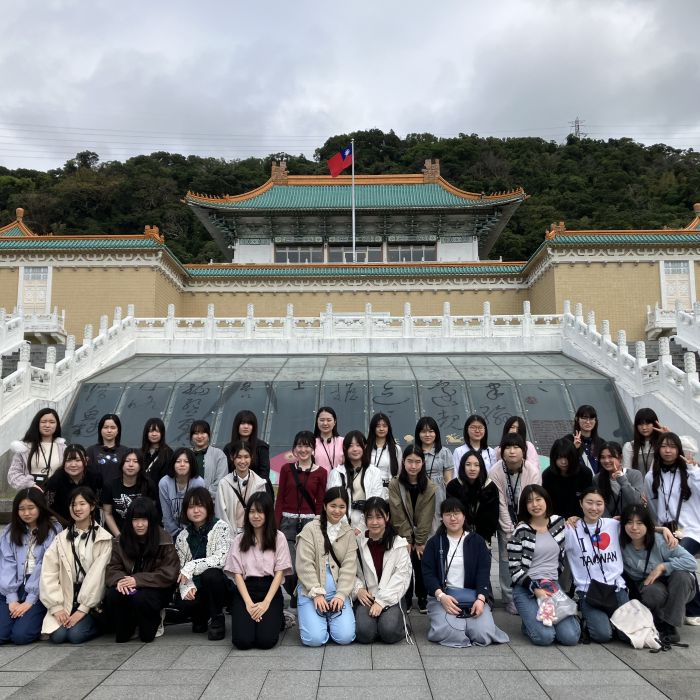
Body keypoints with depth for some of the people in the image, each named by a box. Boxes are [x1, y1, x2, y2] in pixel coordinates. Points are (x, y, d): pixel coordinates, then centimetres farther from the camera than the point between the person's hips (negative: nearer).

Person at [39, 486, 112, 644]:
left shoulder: (103, 538, -4)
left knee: (76, 635, -21)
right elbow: (48, 574, -2)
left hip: (91, 601, -3)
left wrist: (83, 609, -16)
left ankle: (99, 624, 9)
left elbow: (97, 575, -10)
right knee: (57, 635, -18)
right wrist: (56, 607, -12)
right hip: (66, 600, 3)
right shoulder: (61, 538, 6)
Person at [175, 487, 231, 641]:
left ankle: (217, 618, -8)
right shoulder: (183, 536, 4)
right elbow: (180, 569, 2)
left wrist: (191, 566, -23)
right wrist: (187, 587, -17)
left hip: (220, 584, -3)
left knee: (210, 574, -34)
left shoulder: (221, 527, -10)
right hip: (197, 588, 3)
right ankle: (201, 617, 11)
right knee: (182, 603, -27)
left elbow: (221, 559, -22)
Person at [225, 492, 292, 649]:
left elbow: (279, 573, 0)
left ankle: (277, 619, 11)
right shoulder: (240, 539, 7)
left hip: (270, 590, -1)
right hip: (245, 591, 1)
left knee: (266, 640, -21)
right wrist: (249, 603, -12)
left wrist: (266, 603, -13)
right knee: (242, 641, -20)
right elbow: (237, 574, 2)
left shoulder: (278, 538, 3)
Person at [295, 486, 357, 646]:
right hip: (311, 591, -2)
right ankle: (315, 619, 16)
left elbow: (349, 566, 1)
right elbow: (304, 565, -8)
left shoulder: (348, 533, 8)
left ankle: (331, 618, 17)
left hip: (338, 592, 3)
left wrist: (341, 595, -12)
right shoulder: (310, 529, -3)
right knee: (315, 638, -18)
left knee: (345, 637, -15)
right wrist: (317, 594, -15)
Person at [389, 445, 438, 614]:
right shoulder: (395, 484, -11)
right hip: (403, 537, -1)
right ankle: (406, 598, 18)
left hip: (423, 537, 1)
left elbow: (426, 517, -8)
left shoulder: (430, 487, -7)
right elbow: (398, 515, -11)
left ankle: (422, 598, 24)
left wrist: (419, 541, -10)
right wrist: (407, 540, -12)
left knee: (421, 568, 5)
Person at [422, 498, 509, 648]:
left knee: (483, 634, -25)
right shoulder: (434, 542, 8)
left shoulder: (477, 541, 9)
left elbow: (483, 572, -1)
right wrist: (441, 596, -18)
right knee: (447, 632, -29)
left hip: (474, 597, 1)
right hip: (443, 596, 0)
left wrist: (480, 599, -18)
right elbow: (428, 573, 0)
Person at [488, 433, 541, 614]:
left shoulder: (533, 471, -18)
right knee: (506, 558, -3)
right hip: (506, 521, 0)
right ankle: (510, 599, 11)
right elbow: (500, 504, -14)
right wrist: (511, 531, -13)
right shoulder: (495, 472, -18)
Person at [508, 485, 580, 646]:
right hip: (526, 588, -4)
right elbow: (515, 569, -7)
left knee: (570, 637, -14)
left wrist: (554, 583, 10)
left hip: (553, 585, 4)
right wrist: (535, 589, -16)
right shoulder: (520, 531, -6)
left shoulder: (559, 522, 6)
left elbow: (562, 557, 17)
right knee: (545, 636, -22)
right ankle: (530, 621, 11)